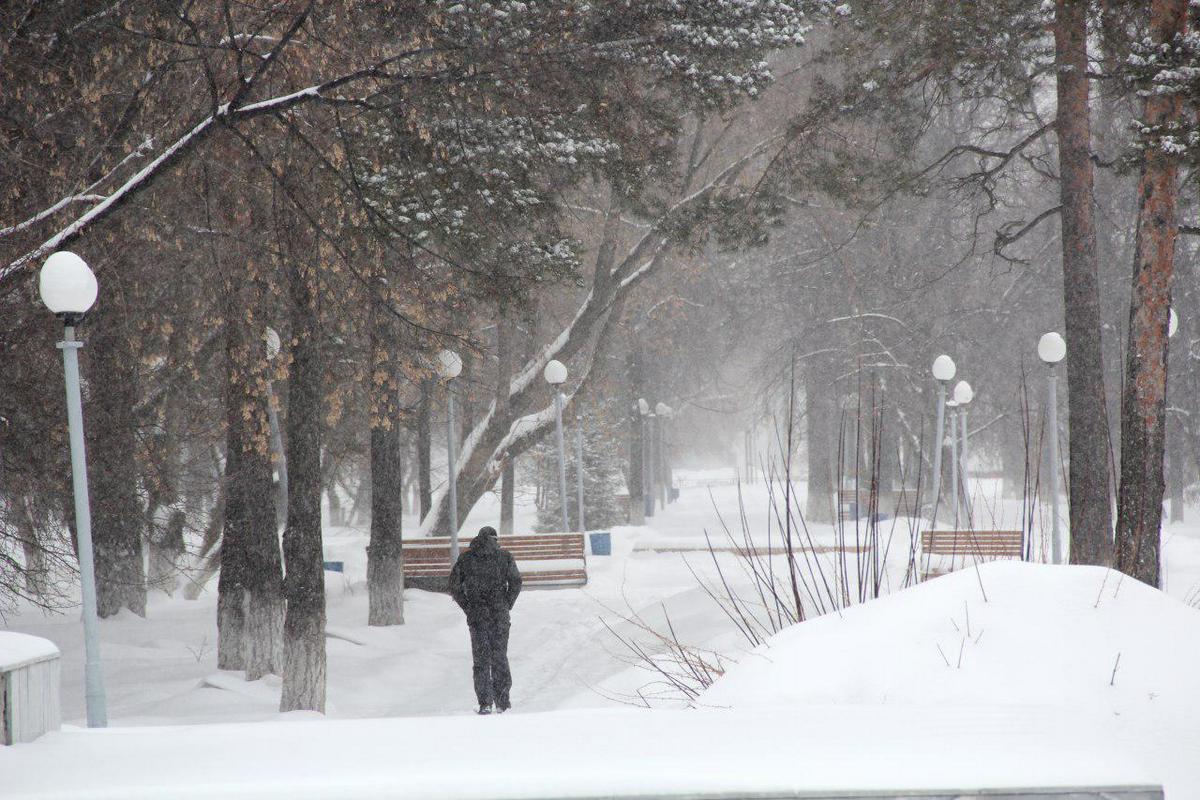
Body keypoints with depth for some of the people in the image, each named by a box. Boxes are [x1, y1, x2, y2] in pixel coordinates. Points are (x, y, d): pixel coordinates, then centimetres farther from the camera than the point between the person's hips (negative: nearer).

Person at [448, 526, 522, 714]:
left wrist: (467, 607, 6)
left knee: (481, 660, 5)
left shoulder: (466, 558, 4)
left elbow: (454, 585, 0)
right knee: (500, 658, 10)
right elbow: (516, 582, -5)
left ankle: (485, 703, -3)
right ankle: (502, 702, 11)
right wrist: (507, 605, 4)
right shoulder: (505, 557, 2)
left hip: (476, 616, 0)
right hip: (499, 615, 0)